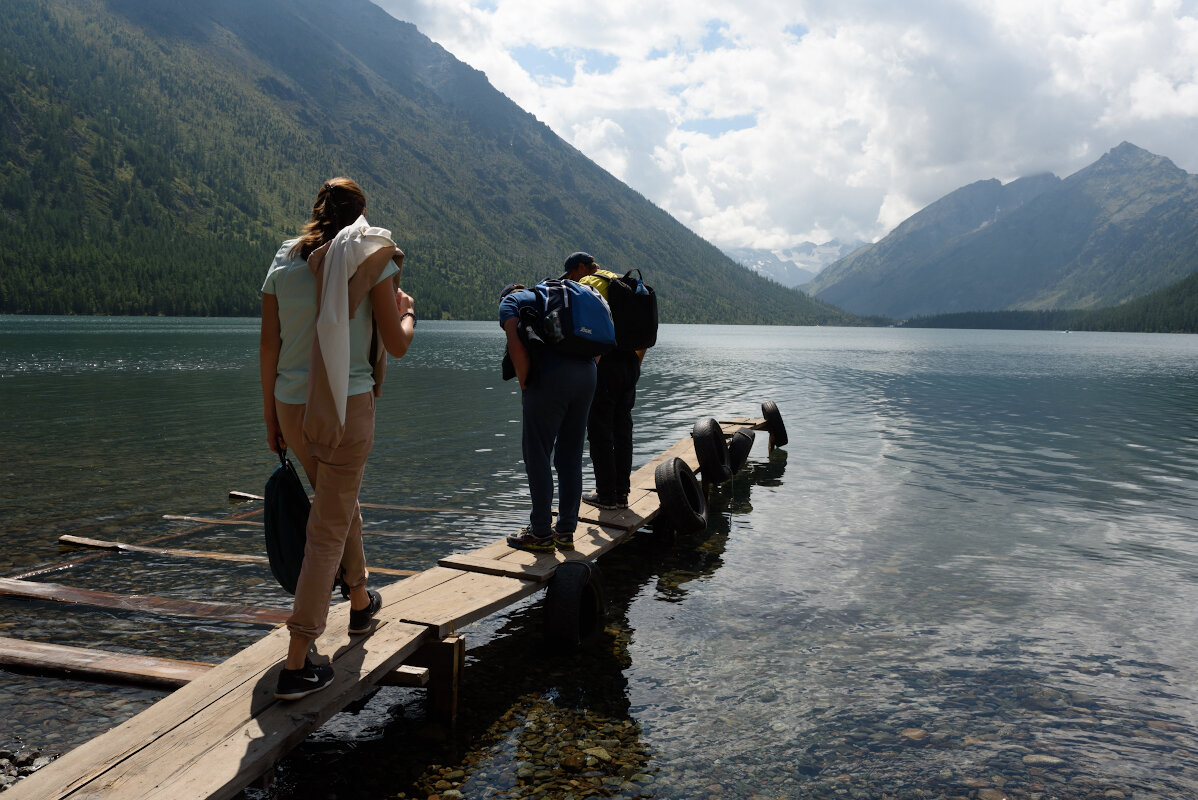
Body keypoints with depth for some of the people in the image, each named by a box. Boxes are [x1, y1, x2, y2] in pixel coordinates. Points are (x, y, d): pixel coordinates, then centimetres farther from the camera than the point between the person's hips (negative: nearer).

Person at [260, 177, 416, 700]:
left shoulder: (282, 265, 8)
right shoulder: (372, 258, -4)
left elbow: (268, 348, 8)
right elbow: (397, 344, -5)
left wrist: (270, 413, 17)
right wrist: (407, 311, 17)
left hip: (292, 407, 5)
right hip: (346, 406, -5)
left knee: (340, 503, 28)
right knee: (328, 531, 0)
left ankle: (361, 602, 48)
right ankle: (296, 665, -1)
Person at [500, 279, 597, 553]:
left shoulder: (510, 301, 14)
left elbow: (515, 343, -8)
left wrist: (524, 383, 0)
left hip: (550, 376, -6)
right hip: (586, 373, 7)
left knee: (537, 455, 2)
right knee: (570, 456, 13)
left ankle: (541, 534, 6)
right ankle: (566, 531, 18)